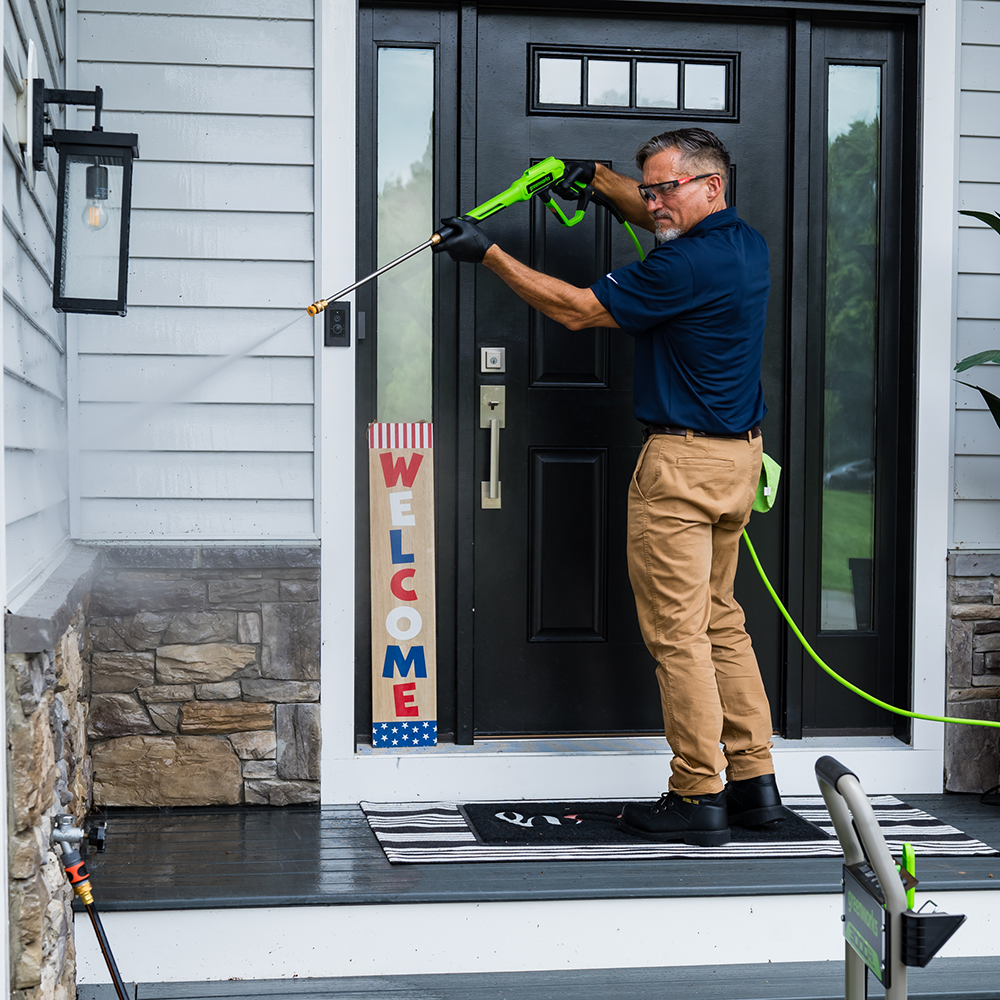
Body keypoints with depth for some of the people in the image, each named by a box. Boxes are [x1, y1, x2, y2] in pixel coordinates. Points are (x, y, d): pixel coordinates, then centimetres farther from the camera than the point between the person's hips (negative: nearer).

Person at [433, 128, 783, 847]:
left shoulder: (686, 266, -19)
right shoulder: (747, 244, 10)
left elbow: (578, 310, -15)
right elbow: (662, 220, 31)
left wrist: (489, 254, -10)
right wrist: (598, 177, 26)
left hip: (683, 460, -10)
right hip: (739, 454, 10)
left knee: (677, 632, -3)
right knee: (721, 620, 15)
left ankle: (698, 797, 1)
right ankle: (754, 781, 18)